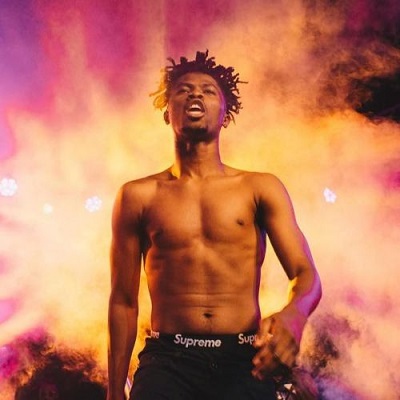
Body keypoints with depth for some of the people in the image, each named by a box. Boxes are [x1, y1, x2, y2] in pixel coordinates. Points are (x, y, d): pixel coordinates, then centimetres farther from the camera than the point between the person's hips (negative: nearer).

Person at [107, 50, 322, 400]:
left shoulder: (261, 188, 5)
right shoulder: (138, 196, 5)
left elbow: (306, 274, -3)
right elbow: (124, 301, 7)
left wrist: (292, 316, -27)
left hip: (244, 362, 1)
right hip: (167, 361, 0)